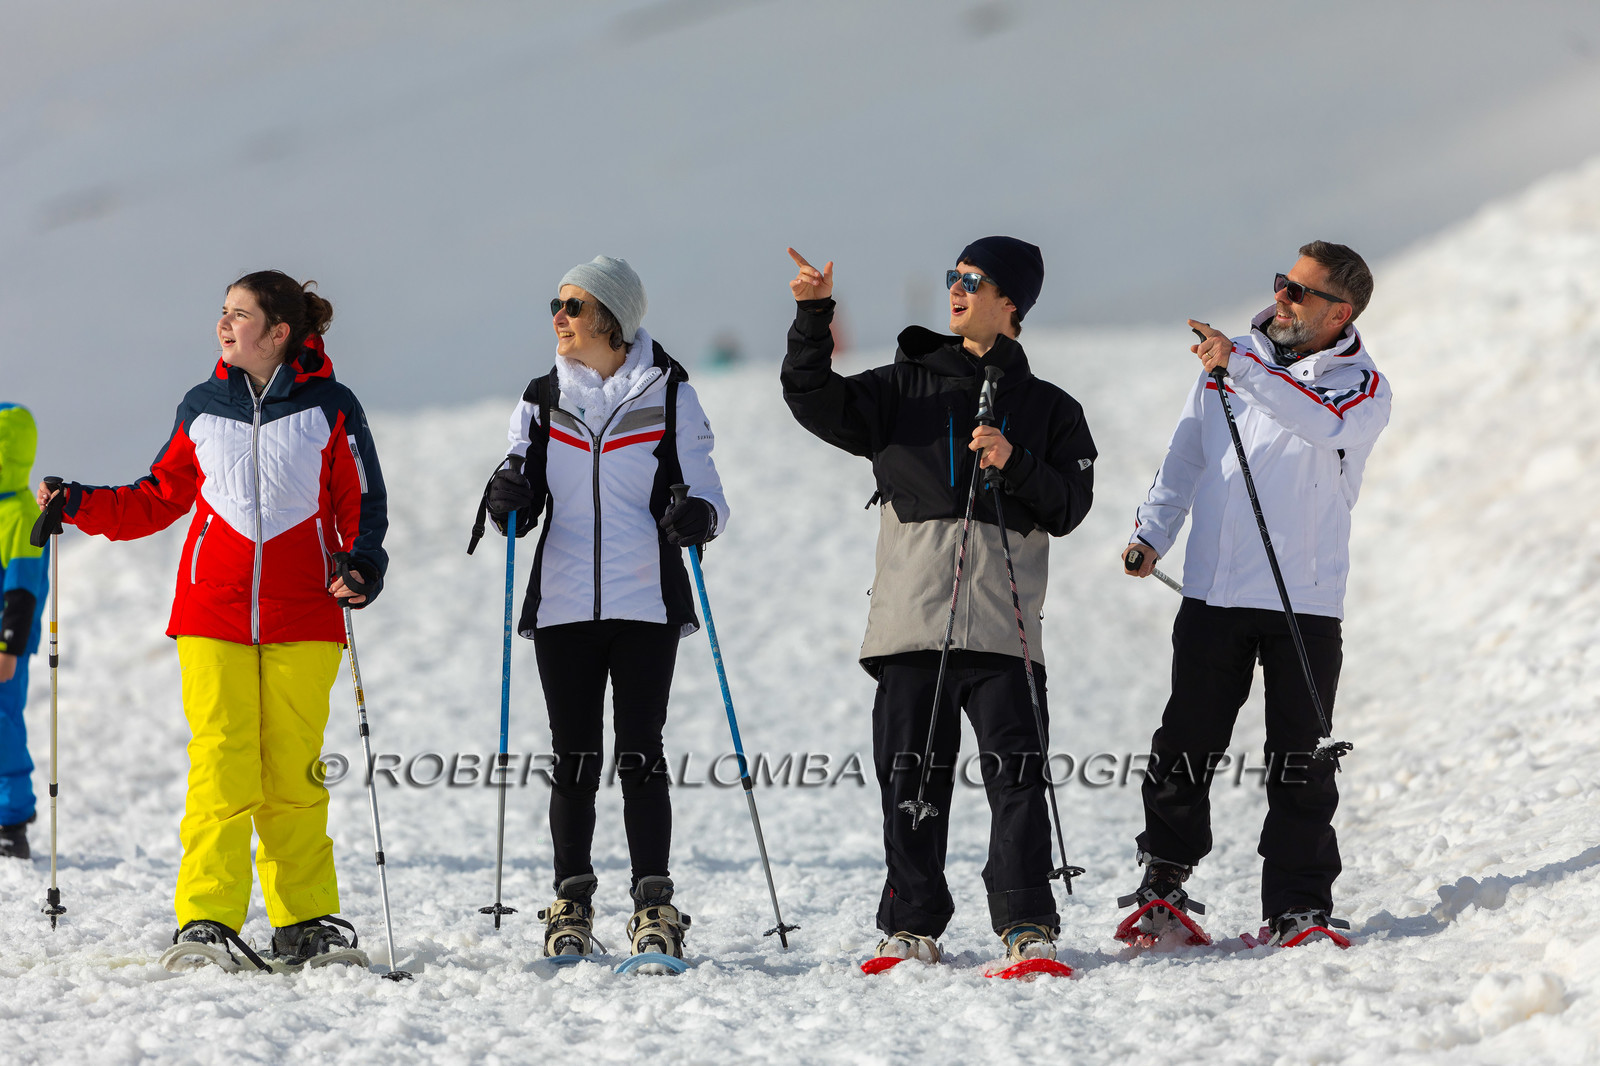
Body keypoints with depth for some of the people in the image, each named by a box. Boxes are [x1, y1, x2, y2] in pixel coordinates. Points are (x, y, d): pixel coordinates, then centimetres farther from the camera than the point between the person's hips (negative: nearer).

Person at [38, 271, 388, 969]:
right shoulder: (202, 408, 10)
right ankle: (207, 923, -8)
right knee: (222, 768, -8)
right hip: (213, 618, 1)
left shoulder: (330, 408, 3)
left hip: (302, 622, -1)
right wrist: (82, 506, 6)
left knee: (293, 773, 1)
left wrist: (362, 565, -13)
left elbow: (361, 505, 5)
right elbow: (160, 499, 18)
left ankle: (306, 923, 9)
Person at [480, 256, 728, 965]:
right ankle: (571, 909, 10)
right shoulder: (543, 400, 10)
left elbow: (707, 493, 2)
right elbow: (523, 513, 11)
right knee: (574, 759, 3)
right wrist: (509, 500, -12)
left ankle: (654, 911, -3)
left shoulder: (667, 395, 2)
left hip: (646, 604, -3)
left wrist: (697, 517, -21)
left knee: (640, 755, -6)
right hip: (563, 605, 3)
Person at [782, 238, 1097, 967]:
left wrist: (1015, 464, -10)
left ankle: (1027, 925, -7)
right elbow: (815, 401, 4)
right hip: (911, 619, 1)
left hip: (1002, 626, -1)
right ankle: (911, 923, 10)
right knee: (910, 777, 2)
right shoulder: (907, 388, 15)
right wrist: (813, 317, -7)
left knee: (1016, 776, -9)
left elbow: (1069, 508, 6)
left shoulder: (1049, 409, 13)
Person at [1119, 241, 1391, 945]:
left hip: (1306, 603, -3)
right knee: (1186, 745, 3)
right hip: (1214, 594, 3)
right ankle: (1164, 877, 19)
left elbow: (1323, 422, -25)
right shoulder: (1227, 364, 10)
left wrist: (1240, 369, -35)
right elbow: (1186, 457, 14)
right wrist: (1153, 534, -1)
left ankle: (1299, 905, 4)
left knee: (1300, 765, -2)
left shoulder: (1363, 388, -1)